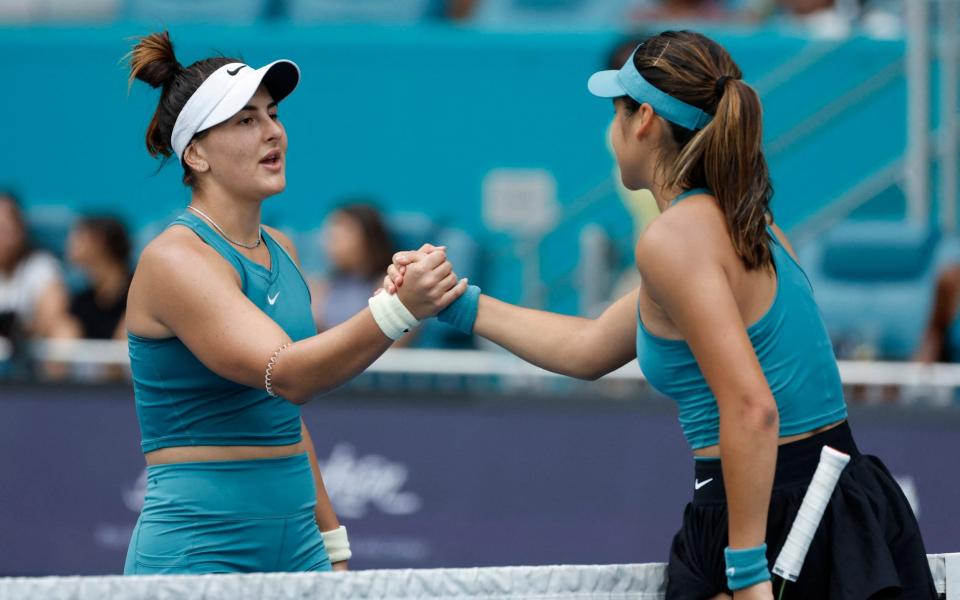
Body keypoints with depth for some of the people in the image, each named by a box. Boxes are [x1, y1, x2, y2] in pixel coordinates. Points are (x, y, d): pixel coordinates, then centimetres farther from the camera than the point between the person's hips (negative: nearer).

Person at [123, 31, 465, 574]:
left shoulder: (280, 251, 12)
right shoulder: (175, 259, -14)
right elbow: (284, 374, -27)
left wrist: (331, 541, 18)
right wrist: (398, 310, -40)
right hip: (198, 553, -7)